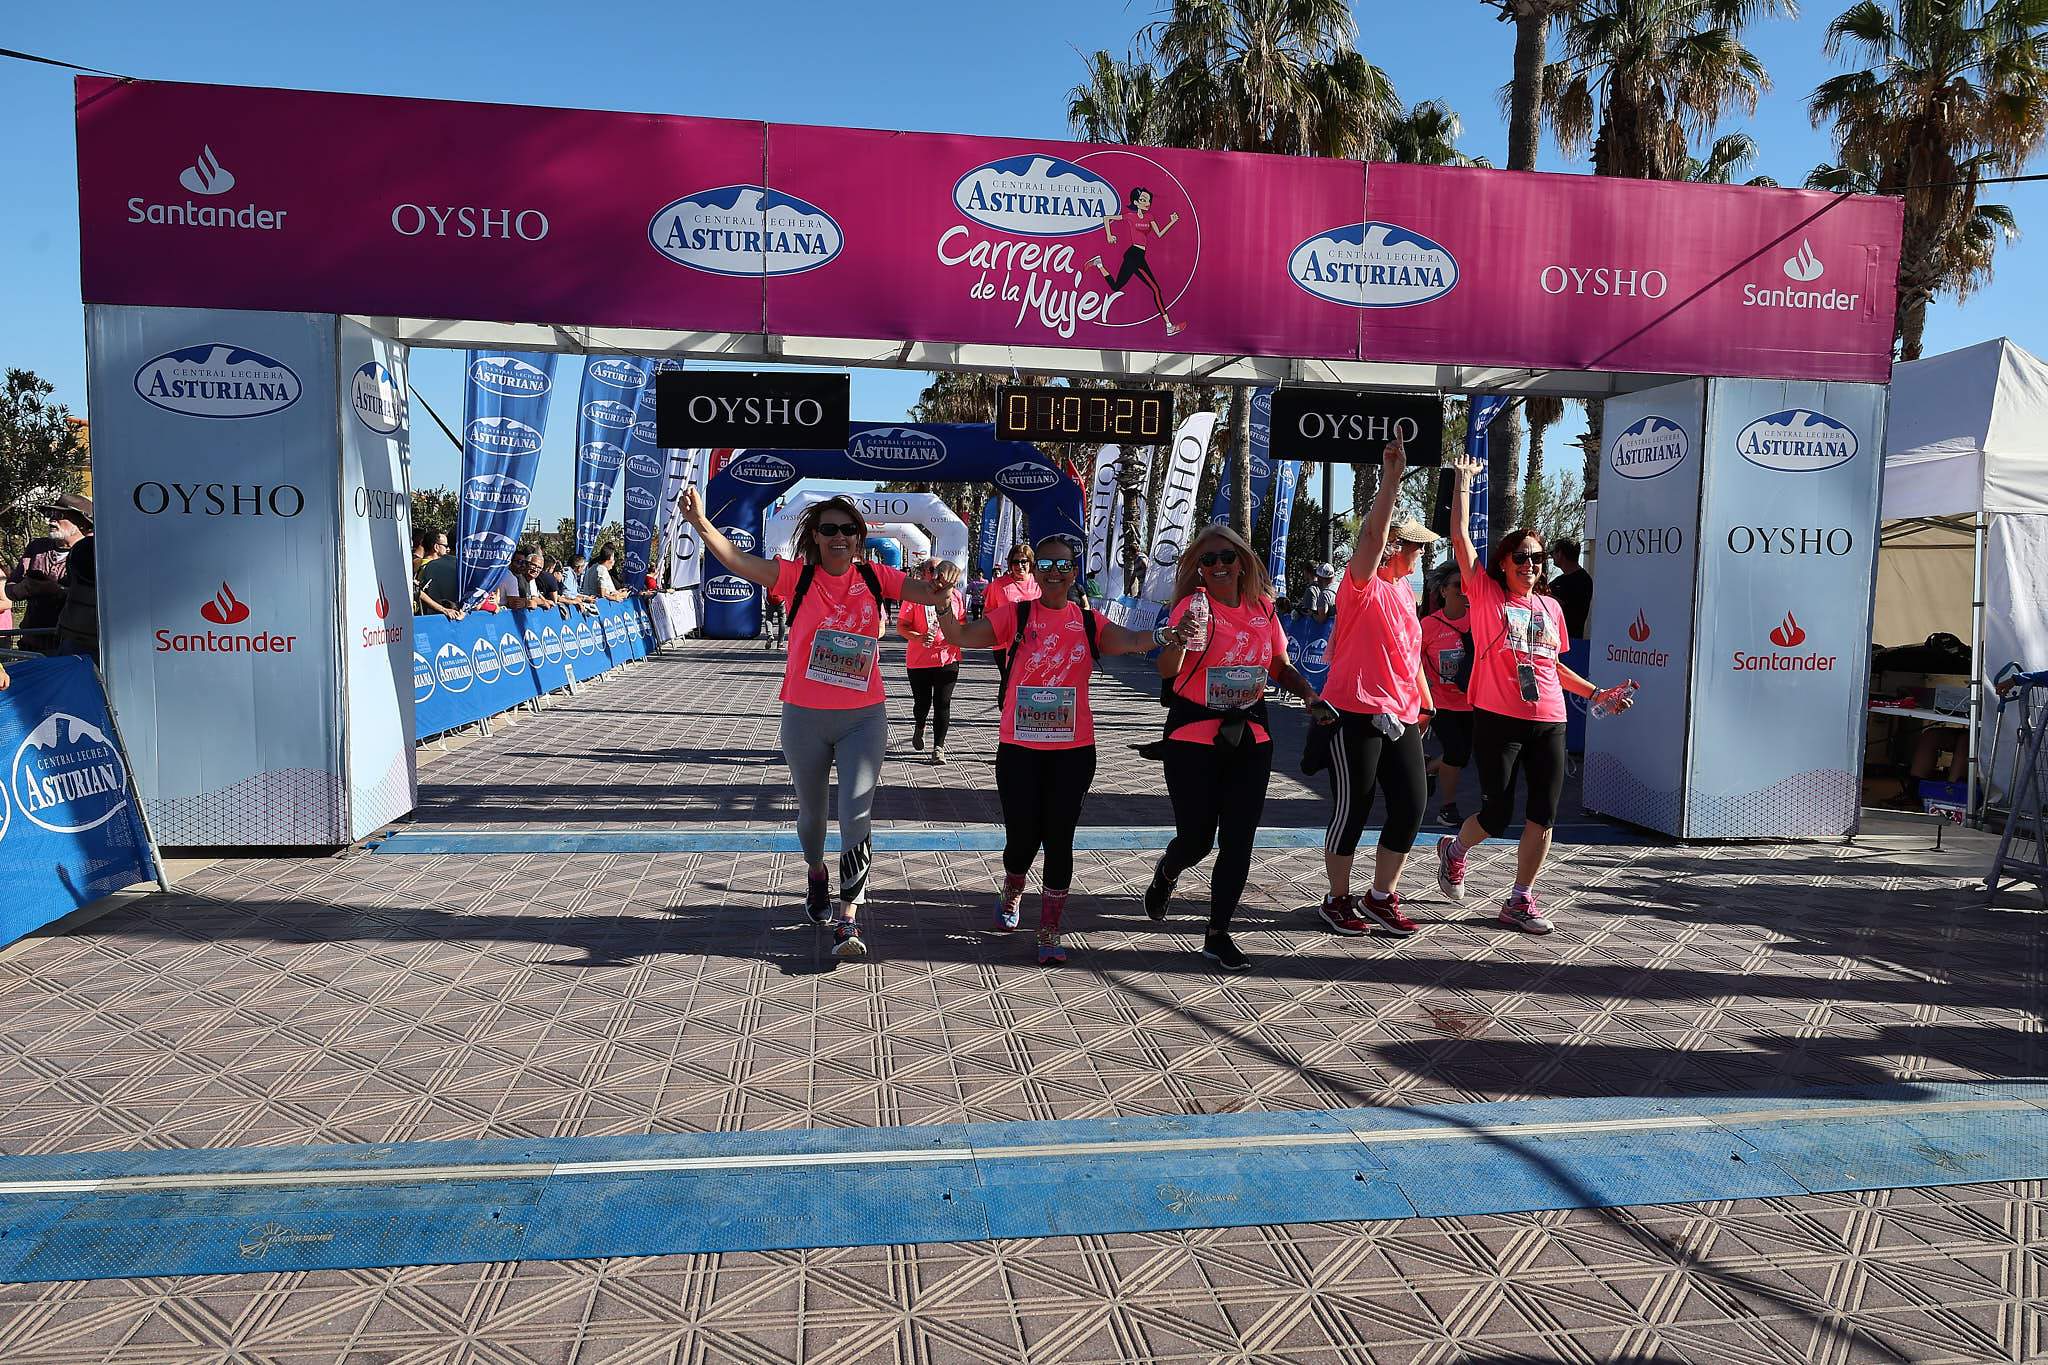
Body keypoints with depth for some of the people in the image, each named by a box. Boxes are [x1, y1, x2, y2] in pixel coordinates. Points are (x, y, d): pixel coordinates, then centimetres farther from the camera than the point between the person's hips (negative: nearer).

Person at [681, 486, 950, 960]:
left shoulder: (875, 578, 0)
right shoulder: (797, 577, -6)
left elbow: (930, 593, -3)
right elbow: (737, 561, -18)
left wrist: (942, 582, -28)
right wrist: (701, 523, -33)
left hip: (863, 717, 0)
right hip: (805, 719, 0)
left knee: (856, 815, -10)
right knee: (811, 810, 20)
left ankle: (849, 917, -4)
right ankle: (816, 872, 49)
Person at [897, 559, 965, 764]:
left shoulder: (956, 595, 3)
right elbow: (901, 626, -7)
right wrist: (919, 638, -24)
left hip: (948, 660, 2)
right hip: (919, 661, -1)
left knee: (942, 704, -2)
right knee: (922, 702, 9)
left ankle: (939, 746, 8)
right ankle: (919, 726, 43)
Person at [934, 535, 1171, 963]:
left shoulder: (1089, 623, 2)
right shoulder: (1016, 616, -1)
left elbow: (1130, 641, -15)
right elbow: (962, 635, -9)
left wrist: (1163, 635, -36)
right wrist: (943, 604, -28)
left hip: (1073, 750, 1)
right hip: (1019, 749, -1)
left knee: (1059, 840, 2)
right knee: (1022, 837, 4)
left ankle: (1049, 933, 15)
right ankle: (1011, 893, 39)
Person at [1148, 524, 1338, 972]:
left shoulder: (1262, 608, 4)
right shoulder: (1192, 605, -9)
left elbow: (1281, 667, 16)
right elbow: (1167, 671, -21)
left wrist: (1310, 695, -2)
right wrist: (1181, 640, -41)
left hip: (1250, 736, 4)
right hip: (1194, 737, -4)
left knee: (1238, 841, 2)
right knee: (1196, 839, 1)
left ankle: (1217, 936, 16)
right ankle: (1166, 873, 38)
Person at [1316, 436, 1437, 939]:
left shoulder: (1404, 589, 16)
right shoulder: (1363, 584, -8)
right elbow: (1374, 533, -26)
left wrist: (1425, 701, 23)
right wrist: (1391, 477, -33)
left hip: (1400, 715, 8)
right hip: (1356, 712, -8)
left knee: (1411, 804, 5)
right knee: (1352, 807, 0)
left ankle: (1382, 896, 20)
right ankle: (1338, 900, 16)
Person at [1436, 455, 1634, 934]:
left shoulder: (1551, 606, 16)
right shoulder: (1486, 593, 2)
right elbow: (1460, 537, -3)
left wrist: (1595, 693, 18)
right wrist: (1462, 481, 3)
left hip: (1549, 722, 5)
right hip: (1498, 719, -5)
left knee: (1543, 814, 1)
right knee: (1496, 815, -2)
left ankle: (1520, 901, 12)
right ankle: (1454, 849, 30)